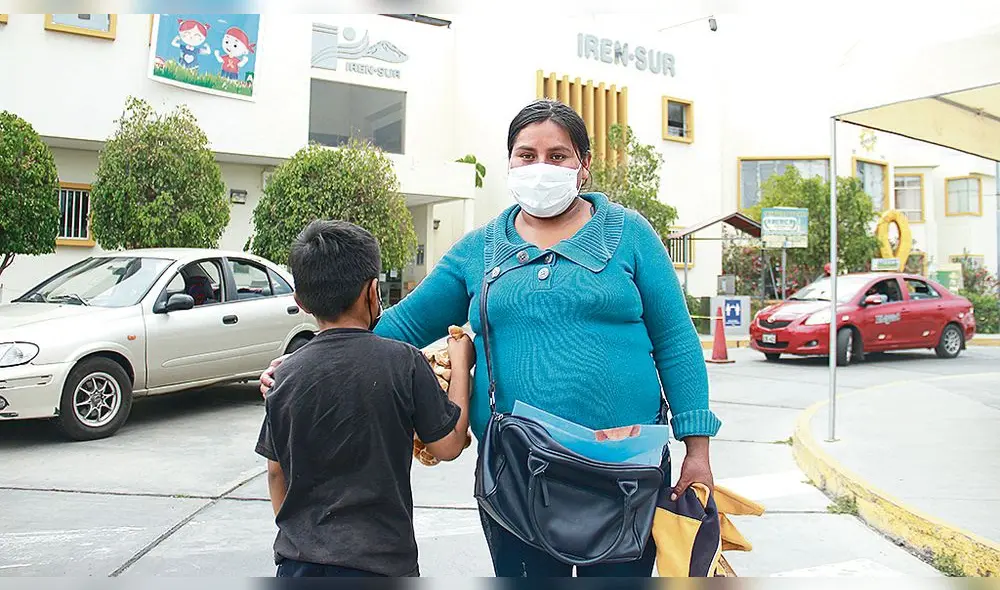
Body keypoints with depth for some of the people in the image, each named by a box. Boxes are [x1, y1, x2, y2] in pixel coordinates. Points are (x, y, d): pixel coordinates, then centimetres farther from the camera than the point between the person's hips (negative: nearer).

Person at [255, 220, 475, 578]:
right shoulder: (403, 362, -13)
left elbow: (276, 472, 9)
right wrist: (461, 362, 6)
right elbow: (448, 446, -4)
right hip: (378, 560, -3)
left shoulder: (285, 376, -2)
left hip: (298, 559, 4)